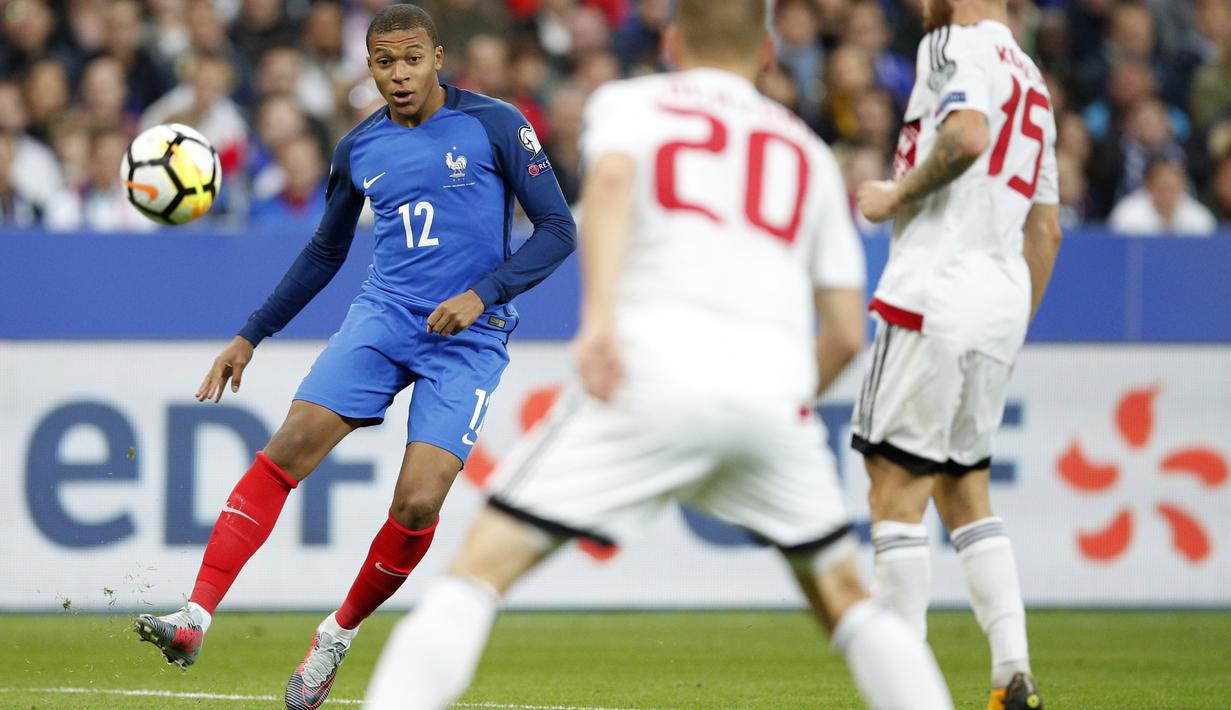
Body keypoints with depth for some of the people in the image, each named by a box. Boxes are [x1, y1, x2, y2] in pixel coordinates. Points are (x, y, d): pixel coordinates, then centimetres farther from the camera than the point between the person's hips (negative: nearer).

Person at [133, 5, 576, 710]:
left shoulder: (495, 125, -4)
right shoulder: (358, 149, 9)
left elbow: (559, 229, -3)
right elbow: (325, 252, 23)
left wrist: (484, 294, -17)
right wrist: (250, 337, 20)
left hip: (469, 336, -3)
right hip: (384, 315, 3)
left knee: (418, 502, -17)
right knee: (290, 446, -18)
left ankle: (340, 633, 8)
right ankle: (196, 615, -21)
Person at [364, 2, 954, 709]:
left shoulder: (628, 101, 19)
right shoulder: (807, 151, 27)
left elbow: (611, 178, -7)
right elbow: (847, 333, 22)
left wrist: (600, 314, -19)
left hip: (655, 365, -3)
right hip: (774, 382, 3)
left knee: (484, 563, -2)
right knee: (843, 594, 21)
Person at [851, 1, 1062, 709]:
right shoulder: (1033, 80, 22)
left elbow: (967, 136, -25)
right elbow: (1046, 231, 23)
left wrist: (897, 193, -11)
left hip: (936, 293, -9)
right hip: (1003, 302, 9)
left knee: (897, 489, -6)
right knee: (965, 489, 16)